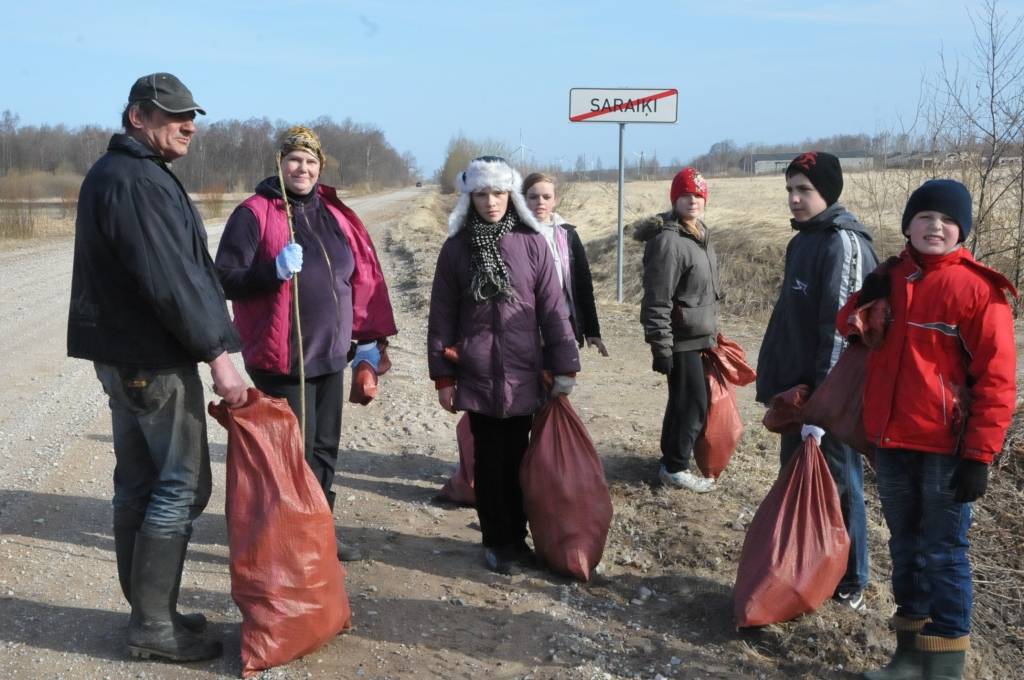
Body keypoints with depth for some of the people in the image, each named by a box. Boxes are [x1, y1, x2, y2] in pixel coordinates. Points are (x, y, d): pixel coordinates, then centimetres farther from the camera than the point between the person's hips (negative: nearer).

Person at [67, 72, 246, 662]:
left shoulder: (115, 174, 17)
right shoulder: (139, 181, -17)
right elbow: (170, 281, -23)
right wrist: (217, 355, -19)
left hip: (124, 354, 10)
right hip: (154, 359, -10)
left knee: (138, 484, 14)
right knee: (181, 487, -4)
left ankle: (148, 610, 24)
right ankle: (154, 625, 4)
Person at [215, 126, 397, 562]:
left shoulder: (333, 215, 11)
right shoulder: (254, 213, -8)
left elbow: (360, 277, 16)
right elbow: (226, 279, -12)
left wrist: (367, 337, 13)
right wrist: (274, 269, -28)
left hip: (331, 355, 7)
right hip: (282, 358, -6)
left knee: (325, 449, 15)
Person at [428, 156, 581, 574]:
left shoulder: (531, 244, 0)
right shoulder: (456, 248, 1)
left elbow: (553, 309, 1)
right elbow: (442, 316, 4)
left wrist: (564, 366, 0)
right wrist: (443, 376, 1)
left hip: (523, 375, 0)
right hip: (477, 376, 0)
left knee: (517, 458, 9)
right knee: (489, 460, 7)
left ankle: (517, 536, 26)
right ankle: (496, 541, 22)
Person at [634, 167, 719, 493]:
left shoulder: (699, 233, 11)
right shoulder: (668, 240, -20)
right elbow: (657, 302, -22)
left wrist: (712, 330, 24)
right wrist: (661, 349, -21)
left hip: (698, 337, 9)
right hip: (681, 340, -9)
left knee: (682, 400, 17)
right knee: (694, 404, -2)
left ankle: (671, 458, 31)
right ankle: (675, 468, 12)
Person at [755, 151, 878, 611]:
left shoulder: (844, 245, -16)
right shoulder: (803, 242, 12)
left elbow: (841, 331, -21)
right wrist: (775, 385, 17)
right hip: (797, 390, 9)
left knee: (837, 488, 4)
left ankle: (850, 585, 20)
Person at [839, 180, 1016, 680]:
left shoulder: (977, 288, -10)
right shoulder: (891, 277, 8)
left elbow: (996, 379, -12)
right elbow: (848, 327, 19)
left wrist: (979, 456, -16)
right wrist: (865, 301, -3)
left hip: (946, 449, -6)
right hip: (891, 442, 6)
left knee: (943, 554, 3)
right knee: (906, 548, 15)